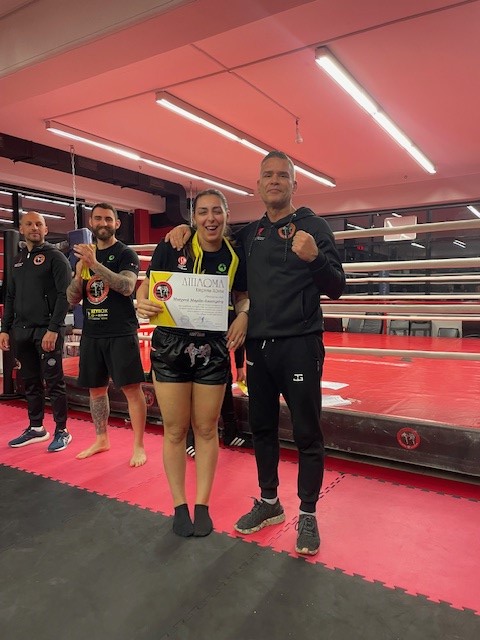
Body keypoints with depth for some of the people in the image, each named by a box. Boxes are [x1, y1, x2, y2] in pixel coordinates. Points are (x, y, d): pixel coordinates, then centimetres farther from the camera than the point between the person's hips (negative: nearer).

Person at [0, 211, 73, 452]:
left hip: (47, 330, -6)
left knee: (53, 383, -1)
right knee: (30, 382, 12)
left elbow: (64, 295, -11)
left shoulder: (55, 257, -3)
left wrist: (53, 329, -18)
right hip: (21, 331, 6)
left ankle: (62, 431, 9)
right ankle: (36, 428, 24)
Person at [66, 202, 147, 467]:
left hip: (121, 333, -5)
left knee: (131, 387, -6)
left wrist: (95, 264, -28)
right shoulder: (83, 255, 14)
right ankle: (101, 440, 28)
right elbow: (72, 299, 9)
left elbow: (127, 287, -20)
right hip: (91, 333, 6)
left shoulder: (125, 253, -2)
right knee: (96, 388, 13)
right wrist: (79, 273, -10)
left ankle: (138, 446, 4)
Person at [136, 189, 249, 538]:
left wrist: (243, 315, -12)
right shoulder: (171, 247, -5)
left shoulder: (235, 257, 0)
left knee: (206, 429, 11)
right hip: (170, 347, -1)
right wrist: (142, 302, -22)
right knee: (175, 431, 8)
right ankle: (179, 506, 26)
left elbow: (242, 297, 11)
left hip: (213, 350, 2)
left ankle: (202, 505, 28)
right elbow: (146, 284, 0)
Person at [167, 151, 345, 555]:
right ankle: (269, 502, 34)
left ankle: (308, 515, 22)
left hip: (299, 346, -5)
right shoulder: (250, 233, 11)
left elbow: (337, 288, -7)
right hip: (258, 346, 6)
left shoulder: (313, 227, -3)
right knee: (262, 427, 15)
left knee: (307, 433, 4)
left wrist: (314, 258, -26)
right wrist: (187, 229, 10)